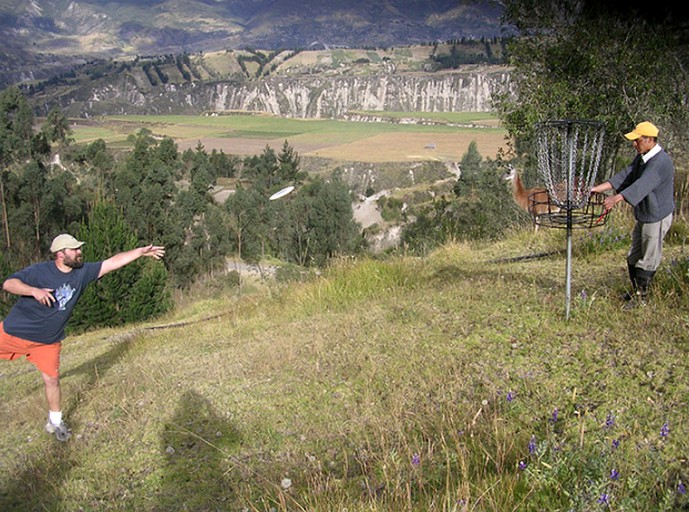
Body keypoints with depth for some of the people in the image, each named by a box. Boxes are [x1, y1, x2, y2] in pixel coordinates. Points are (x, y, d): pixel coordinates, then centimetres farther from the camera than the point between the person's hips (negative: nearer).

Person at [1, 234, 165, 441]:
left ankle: (55, 422, 24)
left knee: (52, 379, 8)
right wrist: (34, 291, -40)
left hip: (48, 341, 4)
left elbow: (113, 262, -7)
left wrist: (141, 251, -11)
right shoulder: (39, 271, -18)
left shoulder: (83, 272, -6)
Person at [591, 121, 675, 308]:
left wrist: (616, 198, -46)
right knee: (633, 257, 17)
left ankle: (640, 297, 12)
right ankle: (636, 291, 31)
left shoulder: (662, 161, -23)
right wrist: (598, 188, -7)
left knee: (648, 259, 1)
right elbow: (625, 175, 3)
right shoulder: (641, 158, 7)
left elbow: (642, 184, -35)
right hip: (642, 216, 10)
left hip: (657, 217, -9)